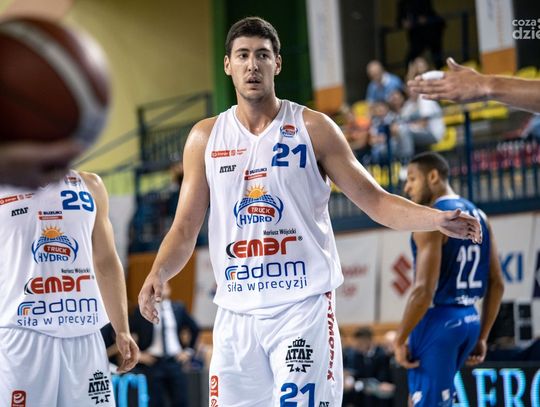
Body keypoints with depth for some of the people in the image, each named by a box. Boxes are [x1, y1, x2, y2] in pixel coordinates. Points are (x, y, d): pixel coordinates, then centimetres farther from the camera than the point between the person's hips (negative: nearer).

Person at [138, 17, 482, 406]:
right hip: (236, 312, 3)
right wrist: (158, 274, -12)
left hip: (304, 306, -3)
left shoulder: (312, 127, 1)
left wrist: (438, 219, -16)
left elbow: (374, 199, 1)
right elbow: (186, 229, 8)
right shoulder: (205, 138, 8)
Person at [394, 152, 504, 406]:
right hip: (469, 319, 9)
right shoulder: (479, 216, 11)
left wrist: (400, 340, -14)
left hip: (438, 320, -9)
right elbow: (497, 285, 13)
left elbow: (424, 290, -22)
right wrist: (482, 337, 18)